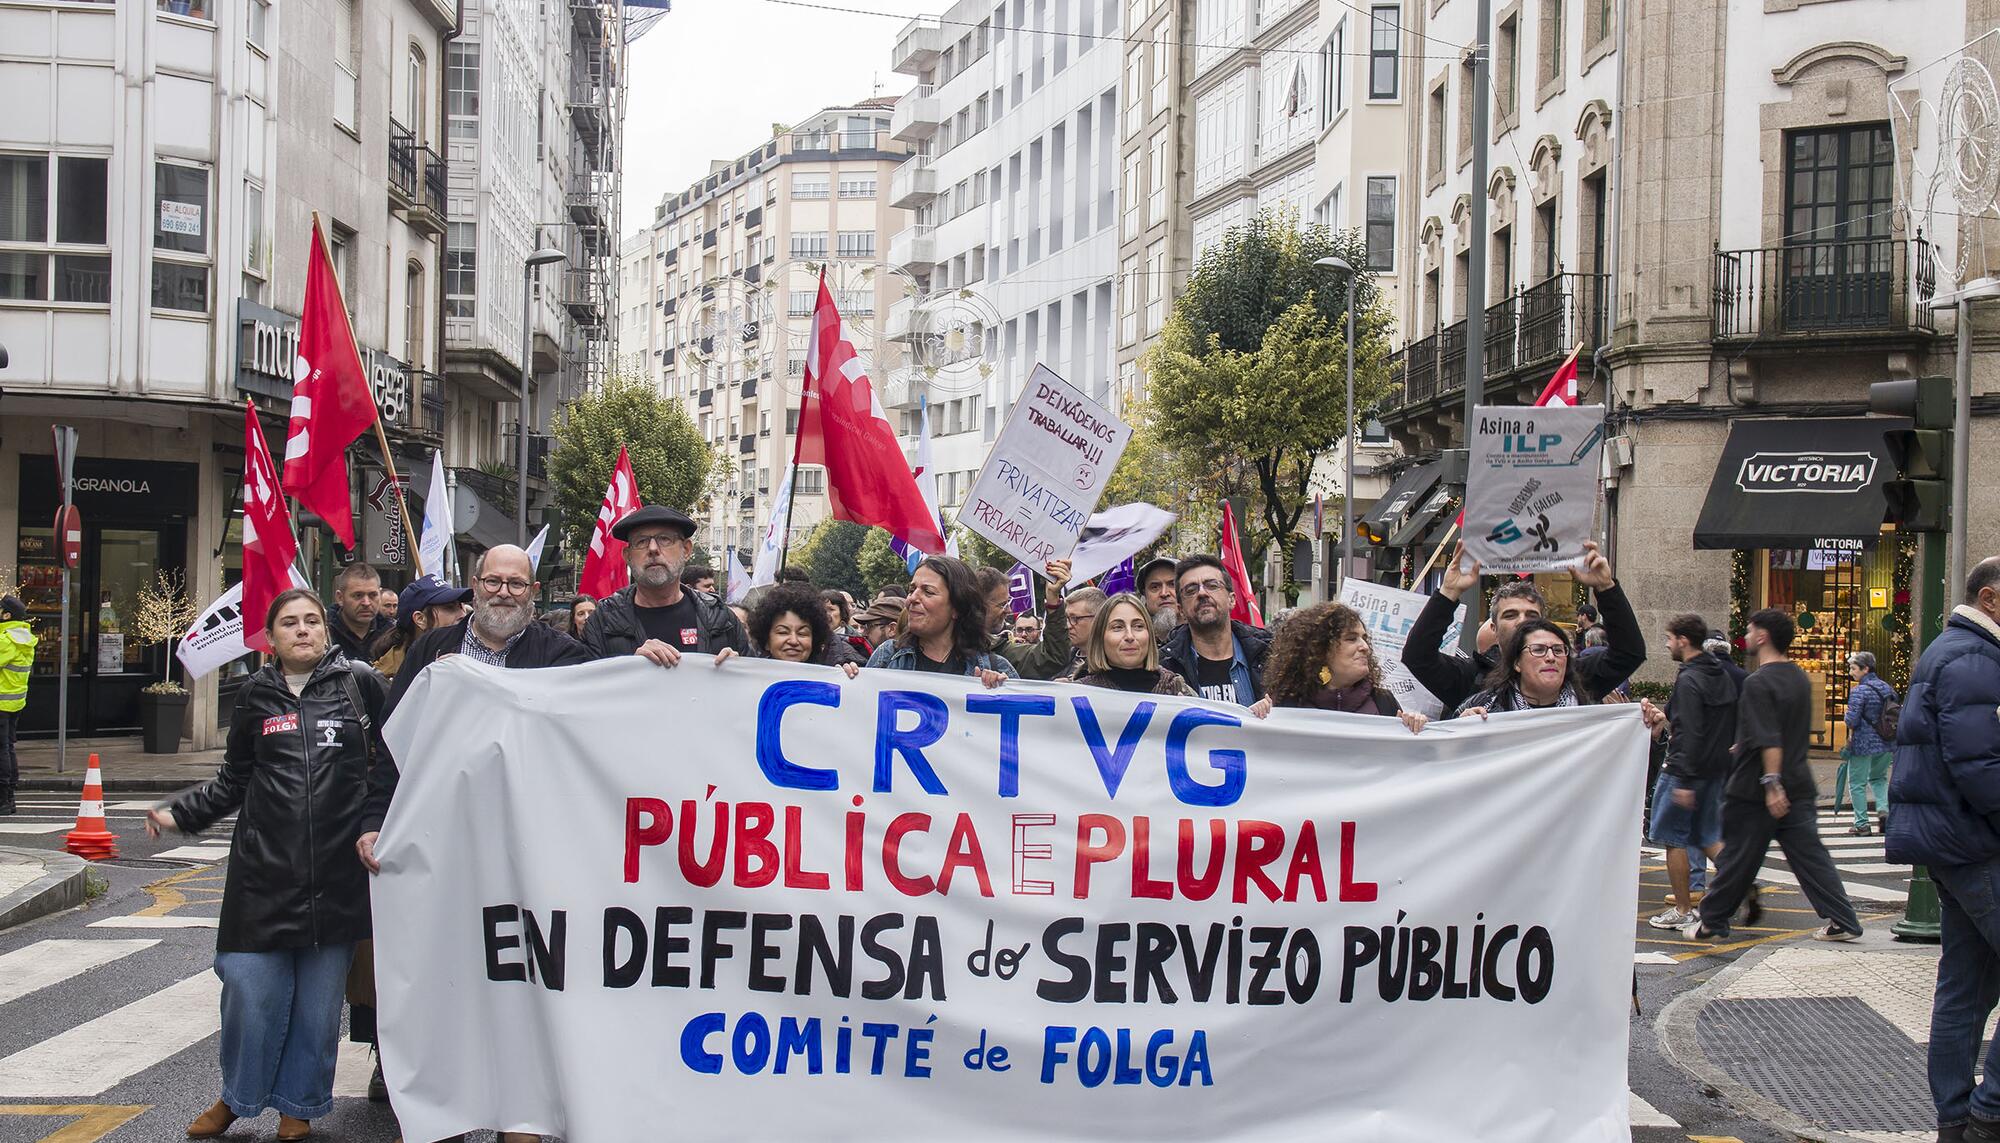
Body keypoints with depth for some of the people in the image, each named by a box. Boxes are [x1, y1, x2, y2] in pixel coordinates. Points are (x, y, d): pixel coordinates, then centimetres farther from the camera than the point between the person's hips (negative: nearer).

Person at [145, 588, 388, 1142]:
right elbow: (233, 781, 16)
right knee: (250, 988, -3)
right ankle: (238, 1096, 20)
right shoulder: (256, 695, 9)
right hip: (265, 868, 1)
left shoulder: (360, 681, 2)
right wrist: (180, 813, 5)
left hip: (338, 869, -1)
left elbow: (397, 754, 7)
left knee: (319, 997, 6)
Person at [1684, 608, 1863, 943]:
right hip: (1799, 787, 7)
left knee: (1737, 858, 2)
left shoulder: (1759, 683, -15)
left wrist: (1771, 783, -28)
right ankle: (1843, 921, 3)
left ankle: (1711, 922, 11)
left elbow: (1770, 740, -25)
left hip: (1754, 790, -7)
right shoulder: (1800, 678, 12)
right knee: (1810, 856, 7)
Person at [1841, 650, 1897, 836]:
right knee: (1879, 778, 26)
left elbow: (1852, 719, -19)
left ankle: (1862, 824, 6)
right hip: (1886, 744, 7)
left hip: (1864, 744, -7)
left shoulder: (1859, 691, -15)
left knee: (1857, 783, 5)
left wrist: (1850, 737, 1)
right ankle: (1883, 808, 6)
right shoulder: (1887, 688, 6)